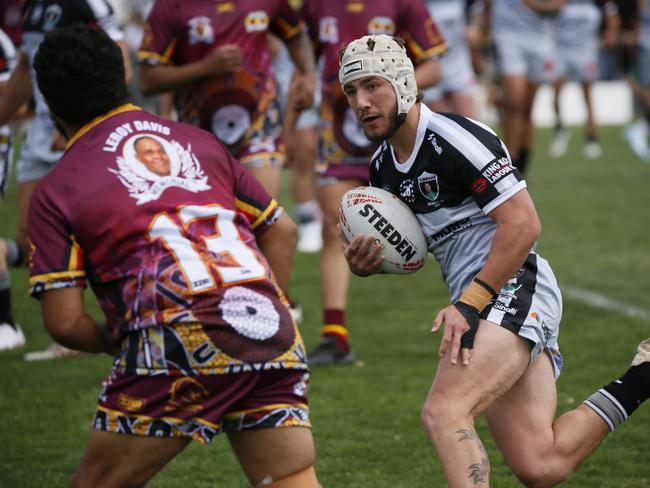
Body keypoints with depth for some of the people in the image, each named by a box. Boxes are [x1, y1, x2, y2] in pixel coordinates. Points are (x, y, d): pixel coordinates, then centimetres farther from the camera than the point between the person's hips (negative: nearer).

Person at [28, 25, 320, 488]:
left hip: (176, 340, -4)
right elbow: (281, 230, 24)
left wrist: (115, 342, 21)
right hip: (271, 333, 4)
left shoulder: (55, 192, 8)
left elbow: (64, 322, 2)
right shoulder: (198, 141, 21)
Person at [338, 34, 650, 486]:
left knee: (443, 413, -26)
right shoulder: (383, 168, 15)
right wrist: (364, 262, 3)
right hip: (477, 302, 9)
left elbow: (523, 224, -19)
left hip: (512, 290, -9)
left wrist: (470, 304, -22)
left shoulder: (455, 138, -13)